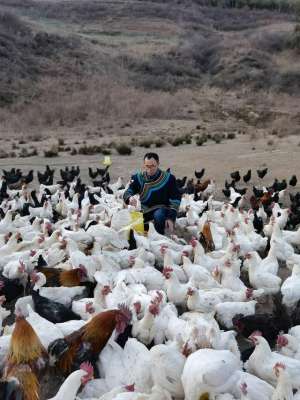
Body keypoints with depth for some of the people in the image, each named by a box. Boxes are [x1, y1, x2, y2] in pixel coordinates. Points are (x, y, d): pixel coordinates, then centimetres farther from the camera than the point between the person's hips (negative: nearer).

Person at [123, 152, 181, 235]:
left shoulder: (168, 178, -6)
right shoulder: (138, 177, 0)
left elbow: (175, 199, -5)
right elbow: (127, 193, -9)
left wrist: (171, 218, -16)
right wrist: (130, 198, -35)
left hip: (161, 208, -3)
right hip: (144, 209, 3)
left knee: (159, 215, -37)